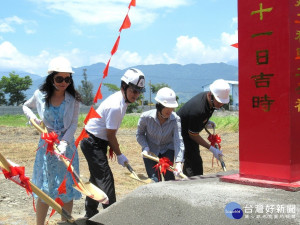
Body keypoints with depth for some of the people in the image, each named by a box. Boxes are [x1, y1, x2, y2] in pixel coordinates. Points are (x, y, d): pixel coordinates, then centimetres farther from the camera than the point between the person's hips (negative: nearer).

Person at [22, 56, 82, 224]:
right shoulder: (40, 95, -2)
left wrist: (64, 142, -21)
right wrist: (34, 118, -4)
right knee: (45, 191, 5)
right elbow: (26, 106, 17)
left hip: (66, 146, 0)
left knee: (67, 191, 5)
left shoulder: (73, 98, -4)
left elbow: (74, 124, -7)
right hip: (46, 146, 0)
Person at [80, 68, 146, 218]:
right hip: (92, 142, -11)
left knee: (97, 177, 18)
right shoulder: (115, 106, -27)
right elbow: (110, 135, -19)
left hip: (97, 142, 11)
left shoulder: (121, 100, 3)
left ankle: (90, 213, 31)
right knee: (105, 178, -11)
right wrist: (119, 155, -8)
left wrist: (112, 148, 8)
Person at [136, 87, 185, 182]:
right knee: (155, 181, -9)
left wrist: (179, 162, -40)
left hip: (167, 150, 0)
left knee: (169, 176, -17)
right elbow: (139, 134, -5)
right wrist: (145, 147, -22)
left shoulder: (175, 119, -23)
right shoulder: (146, 117, -23)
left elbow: (178, 141, -29)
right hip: (150, 151, 0)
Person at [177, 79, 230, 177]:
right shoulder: (198, 110, -36)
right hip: (182, 134, -9)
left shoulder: (210, 100, -10)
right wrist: (212, 149, -21)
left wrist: (207, 121, -1)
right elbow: (193, 135, -24)